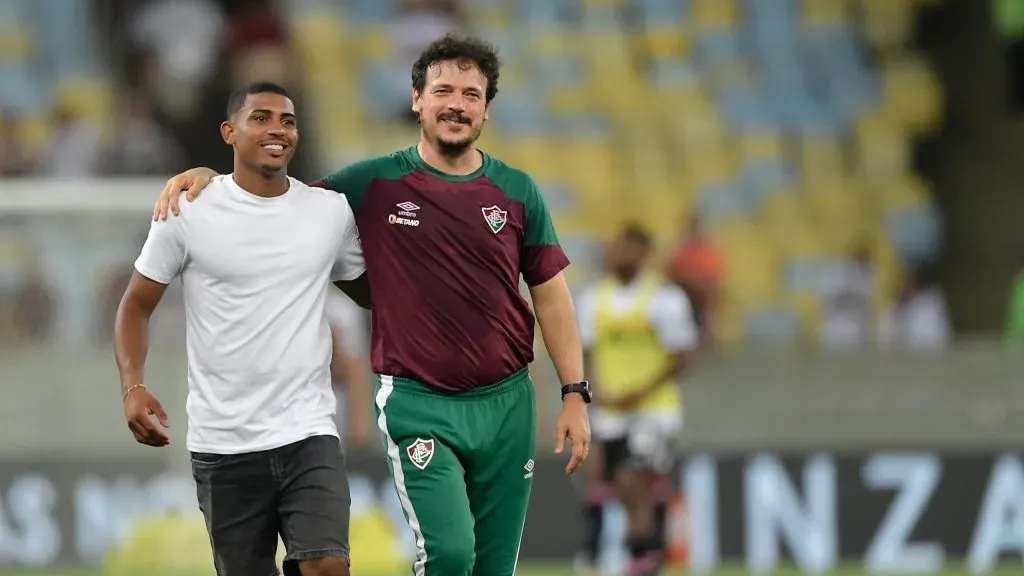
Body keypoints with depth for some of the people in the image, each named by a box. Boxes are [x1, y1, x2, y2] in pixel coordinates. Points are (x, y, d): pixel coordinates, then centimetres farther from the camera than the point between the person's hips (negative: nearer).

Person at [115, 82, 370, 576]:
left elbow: (369, 291, 20)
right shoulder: (189, 212, -3)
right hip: (223, 444, -1)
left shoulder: (332, 211, 4)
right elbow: (137, 306, 4)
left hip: (309, 433, 1)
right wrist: (133, 387, -11)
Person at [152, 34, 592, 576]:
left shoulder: (517, 192, 5)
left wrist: (575, 394, 4)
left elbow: (551, 295, 9)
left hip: (506, 401, 3)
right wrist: (205, 174, -7)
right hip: (417, 402, -3)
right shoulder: (375, 184, -1)